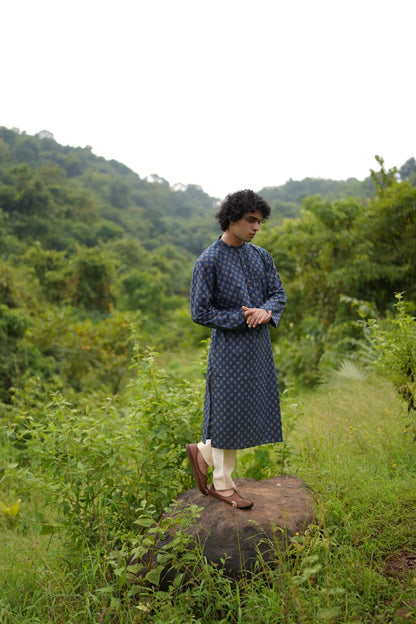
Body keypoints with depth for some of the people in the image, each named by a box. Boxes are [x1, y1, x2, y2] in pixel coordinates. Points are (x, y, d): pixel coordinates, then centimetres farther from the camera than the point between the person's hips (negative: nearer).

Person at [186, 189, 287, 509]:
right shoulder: (208, 261, -11)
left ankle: (202, 451, 31)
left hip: (260, 345, 7)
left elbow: (279, 293, 10)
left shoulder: (261, 256, 9)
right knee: (229, 413, 2)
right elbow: (200, 312, -11)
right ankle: (223, 484, 23)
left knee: (255, 412, 11)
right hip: (229, 347, -7)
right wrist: (242, 318, -16)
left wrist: (266, 311, -12)